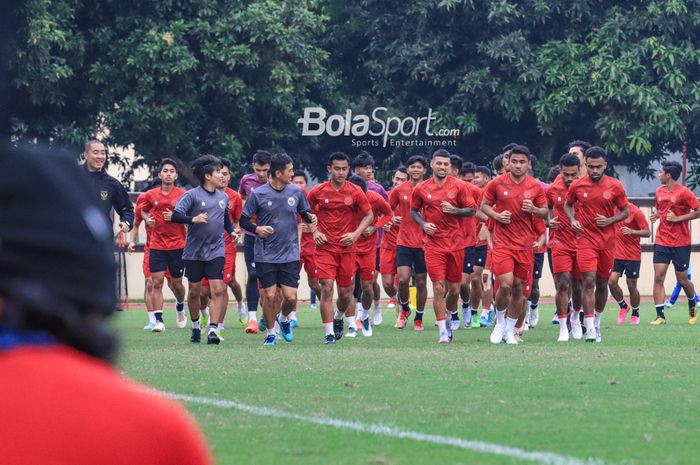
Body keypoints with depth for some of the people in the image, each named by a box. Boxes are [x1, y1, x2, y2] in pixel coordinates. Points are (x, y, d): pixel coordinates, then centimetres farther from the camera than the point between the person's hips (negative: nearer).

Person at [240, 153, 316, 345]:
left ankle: (284, 319, 29)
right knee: (270, 296, -2)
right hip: (266, 255, -2)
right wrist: (257, 229, -18)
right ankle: (271, 332, 19)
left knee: (290, 297, -4)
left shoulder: (296, 191, 2)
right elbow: (244, 221, 1)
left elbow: (305, 212, 16)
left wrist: (310, 219, -7)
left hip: (290, 255, 2)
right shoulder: (258, 194, -6)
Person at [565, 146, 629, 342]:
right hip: (585, 239, -2)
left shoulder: (615, 186, -3)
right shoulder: (577, 186, -3)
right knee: (589, 281, -14)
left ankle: (596, 321, 32)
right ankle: (590, 329, -17)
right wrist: (572, 220, -4)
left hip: (608, 241, 2)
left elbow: (625, 211, 6)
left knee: (602, 284, 11)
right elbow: (568, 204, 15)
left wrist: (609, 220, -11)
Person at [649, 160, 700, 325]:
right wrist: (656, 215, 2)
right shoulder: (660, 192, 7)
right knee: (658, 277, -8)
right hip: (662, 242, 5)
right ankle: (660, 316, -7)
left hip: (681, 243, -5)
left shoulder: (684, 192, -12)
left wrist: (677, 218, -17)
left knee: (682, 280, 6)